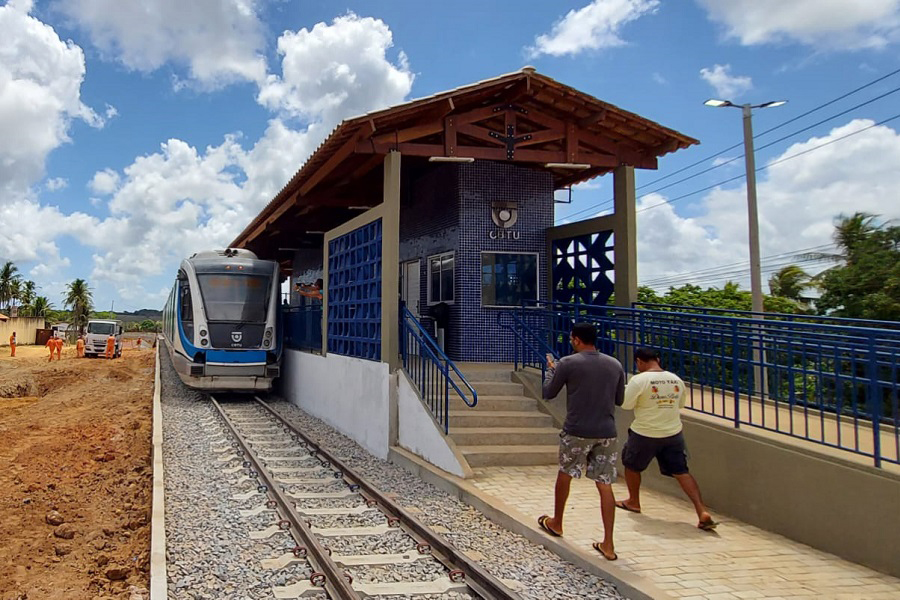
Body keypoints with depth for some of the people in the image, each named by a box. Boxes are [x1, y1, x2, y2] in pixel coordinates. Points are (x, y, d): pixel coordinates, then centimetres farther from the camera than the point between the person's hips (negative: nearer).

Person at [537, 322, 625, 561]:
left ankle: (556, 523, 37)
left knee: (564, 475, 19)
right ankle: (608, 545, 6)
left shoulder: (568, 363, -8)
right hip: (607, 433, 3)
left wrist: (551, 369, 18)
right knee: (605, 486, 6)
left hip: (577, 432, -3)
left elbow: (548, 393, 2)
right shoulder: (615, 365, 5)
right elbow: (619, 400, 14)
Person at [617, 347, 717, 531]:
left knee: (631, 465, 20)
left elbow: (626, 404, -11)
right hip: (673, 433, 4)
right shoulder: (676, 380, 1)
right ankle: (702, 512, -6)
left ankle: (633, 502, 35)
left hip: (645, 434, -4)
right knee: (681, 472, 6)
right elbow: (680, 404, 14)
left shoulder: (639, 380, -16)